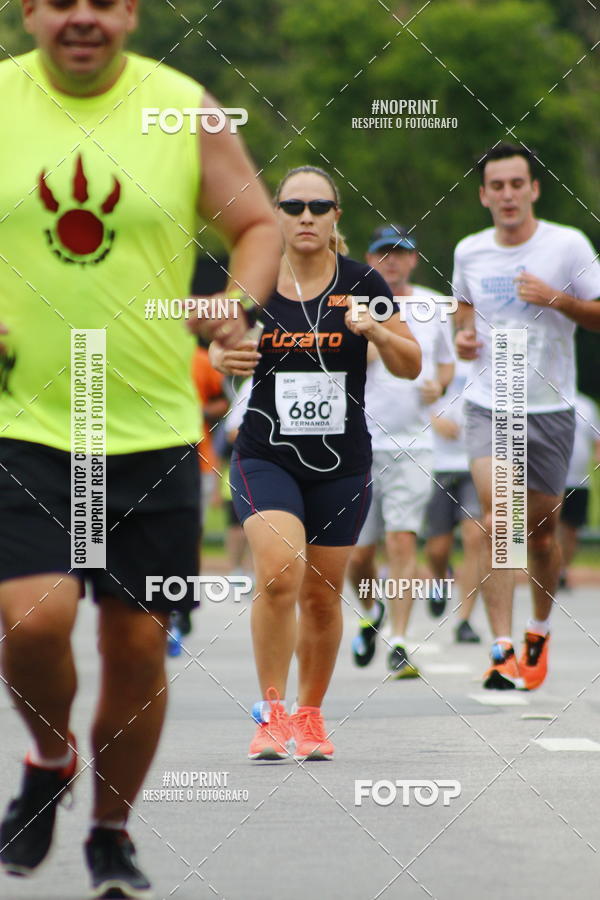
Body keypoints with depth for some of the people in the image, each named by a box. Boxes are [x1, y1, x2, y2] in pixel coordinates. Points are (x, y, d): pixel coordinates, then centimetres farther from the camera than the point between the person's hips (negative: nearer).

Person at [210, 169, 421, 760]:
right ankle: (270, 713, -12)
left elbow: (412, 367, 2)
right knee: (279, 573, -22)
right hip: (265, 457, -1)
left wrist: (377, 332, -18)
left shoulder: (360, 283, -2)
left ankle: (310, 716, 27)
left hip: (342, 465, 1)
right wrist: (221, 359, -12)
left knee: (322, 596, 9)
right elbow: (218, 349, 11)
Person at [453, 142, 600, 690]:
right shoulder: (469, 253, 4)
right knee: (497, 521, -17)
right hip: (489, 404, 1)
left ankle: (541, 629, 35)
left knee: (542, 531, 9)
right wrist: (464, 333, 4)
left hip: (550, 408, -1)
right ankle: (502, 651, -21)